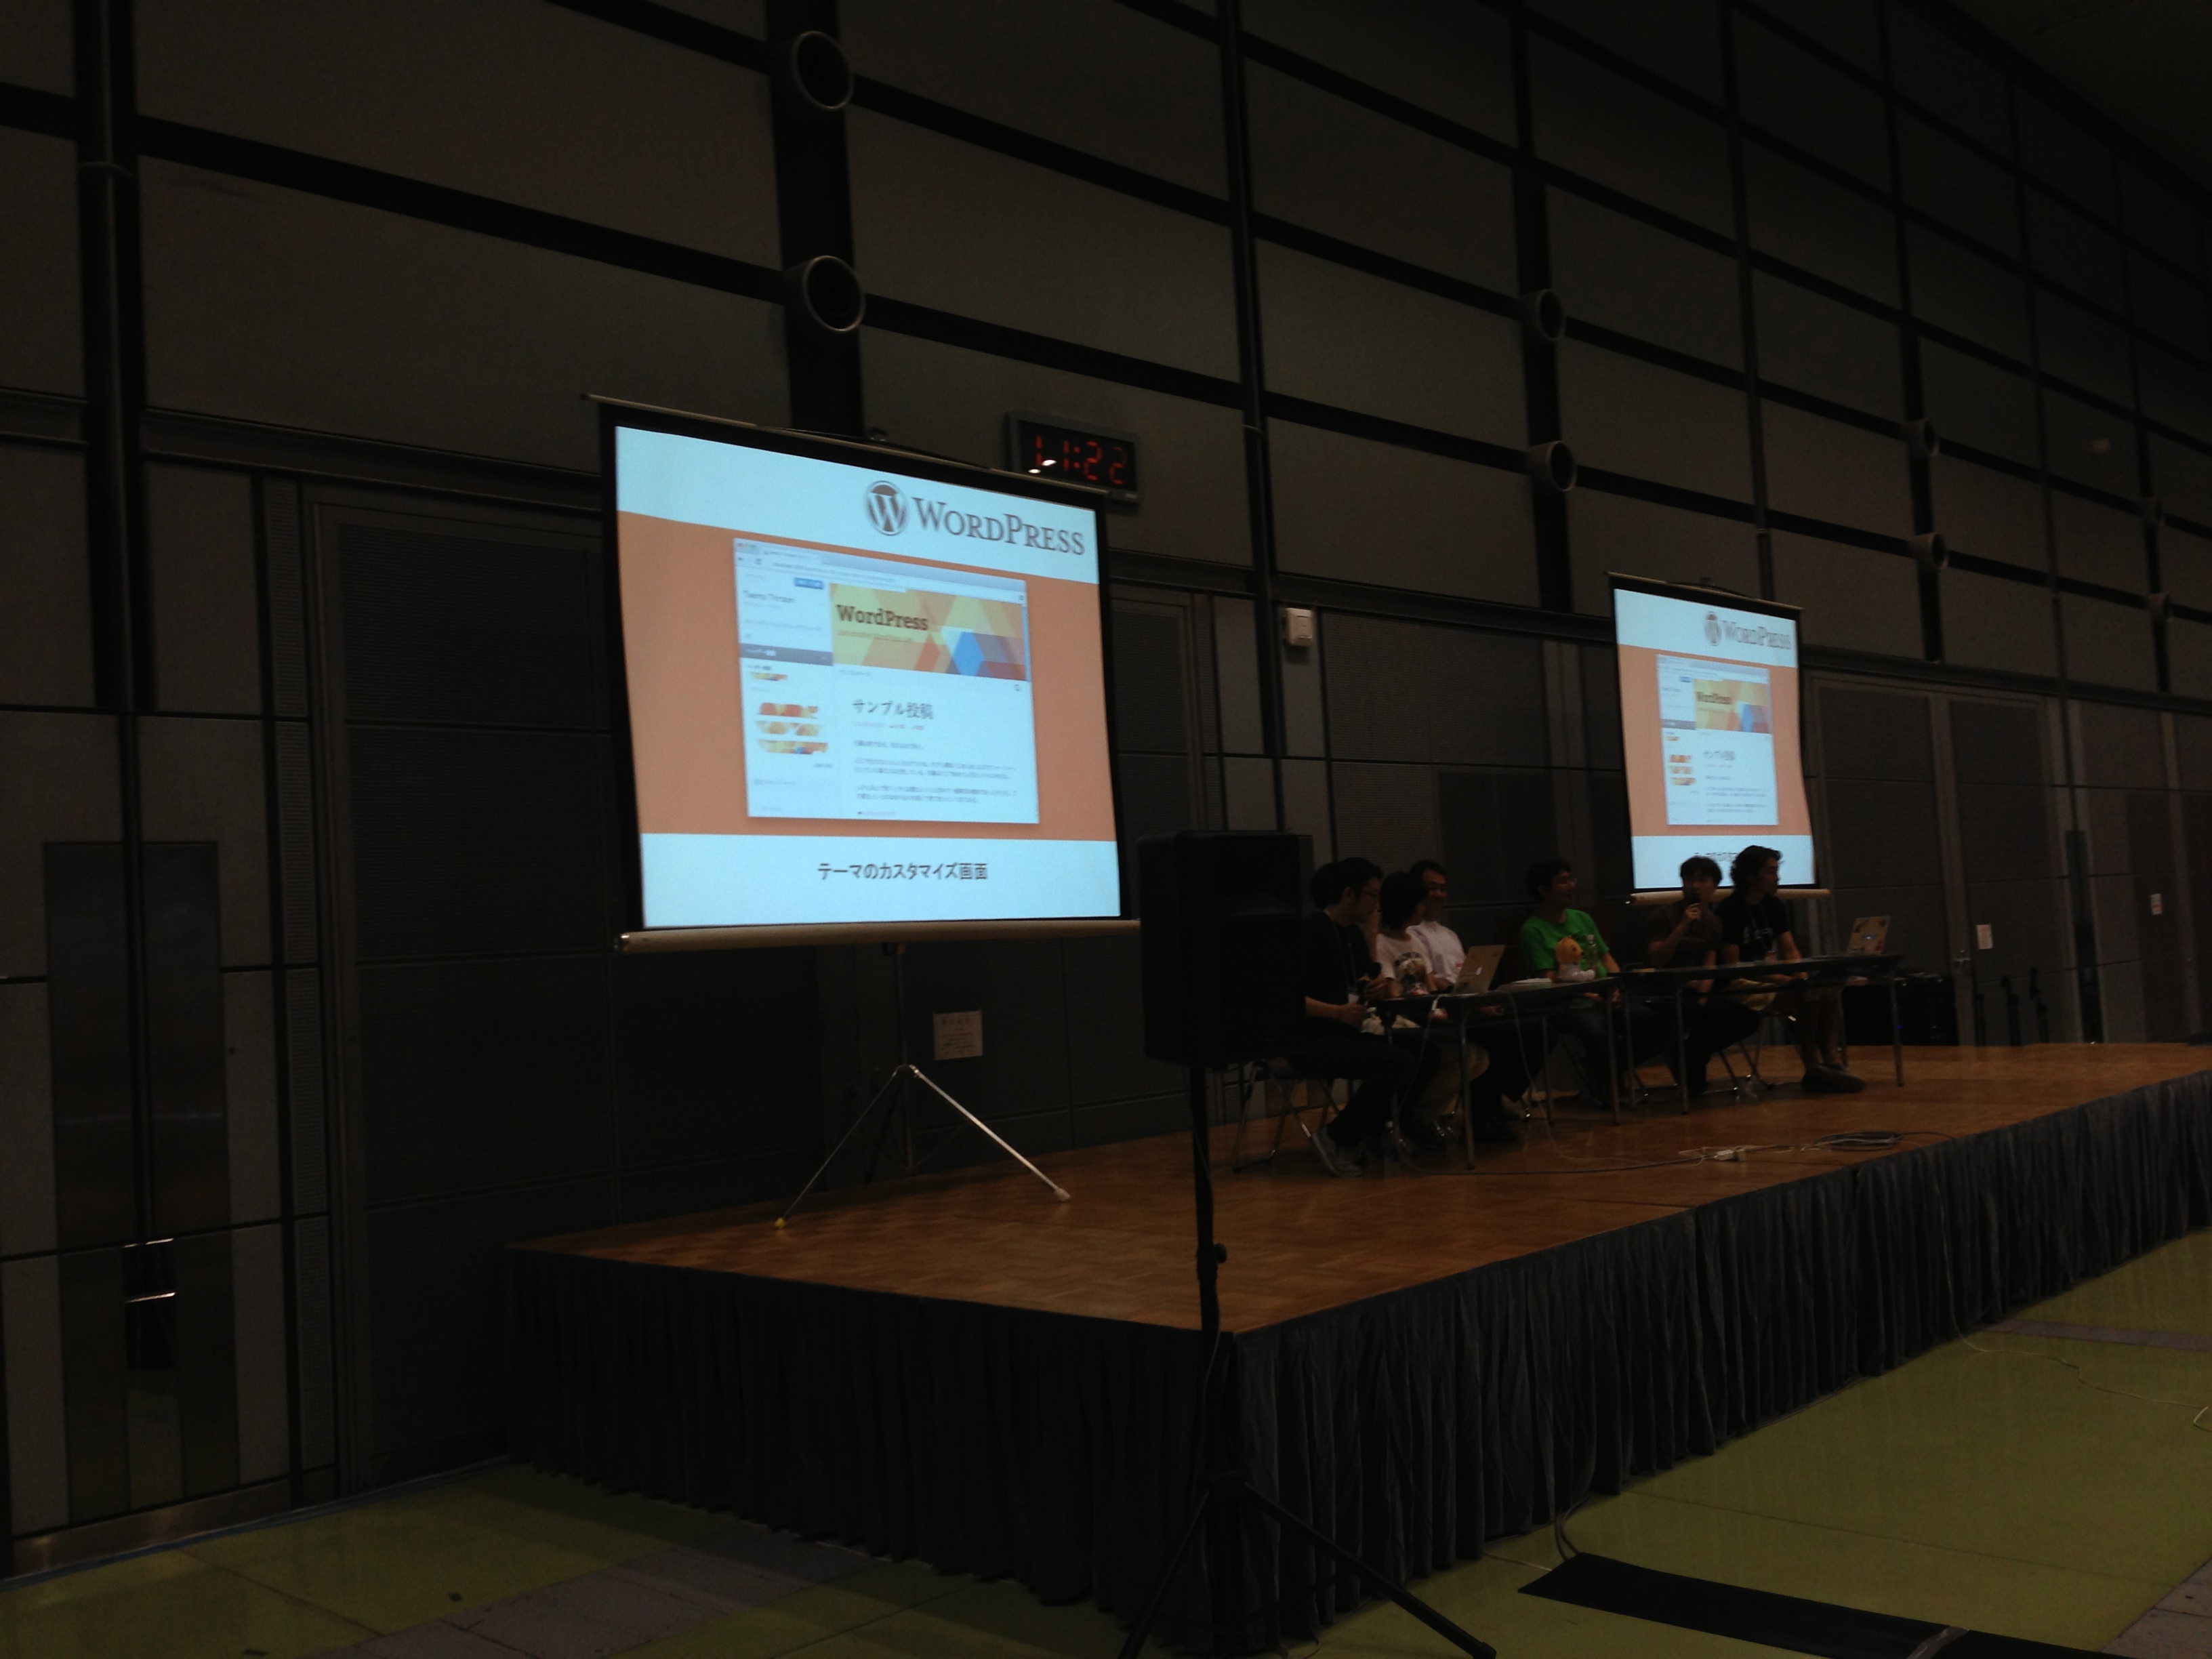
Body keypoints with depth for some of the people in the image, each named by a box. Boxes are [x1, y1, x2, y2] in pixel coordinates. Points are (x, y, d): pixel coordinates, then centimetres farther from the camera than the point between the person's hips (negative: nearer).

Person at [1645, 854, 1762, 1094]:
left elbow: (1709, 968, 5)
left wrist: (1703, 998, -14)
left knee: (1748, 1016, -15)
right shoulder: (1664, 915, -4)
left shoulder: (1713, 921, 12)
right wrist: (1683, 926, -20)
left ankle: (1693, 1056, 2)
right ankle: (1690, 1061, -7)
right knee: (1719, 1010, -33)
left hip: (1698, 992, 6)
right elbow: (1656, 962, -13)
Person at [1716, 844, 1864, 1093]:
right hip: (1745, 987, -8)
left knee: (1829, 987, -15)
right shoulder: (1730, 910, -11)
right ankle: (1814, 1068, -20)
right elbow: (1732, 966, -16)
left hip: (1774, 981, 8)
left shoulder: (1775, 906, 12)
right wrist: (1782, 979, -22)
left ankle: (1832, 1062, -24)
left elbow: (1791, 953, 11)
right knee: (1809, 994, -27)